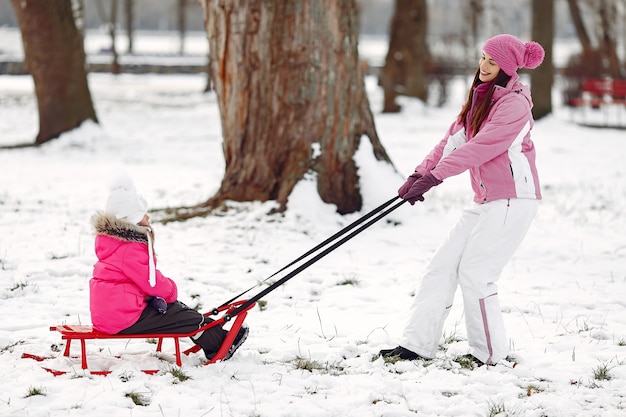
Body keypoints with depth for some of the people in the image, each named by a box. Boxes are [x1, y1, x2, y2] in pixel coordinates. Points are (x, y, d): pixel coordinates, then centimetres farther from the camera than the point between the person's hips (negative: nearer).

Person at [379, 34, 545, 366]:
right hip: (485, 201, 9)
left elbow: (480, 147, -22)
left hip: (513, 199, -9)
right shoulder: (479, 98, 15)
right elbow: (453, 140, 10)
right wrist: (420, 173, -2)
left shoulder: (514, 104, -13)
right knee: (442, 265, 2)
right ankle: (417, 344, 2)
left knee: (474, 272, -10)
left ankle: (490, 354, 2)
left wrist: (435, 177, -25)